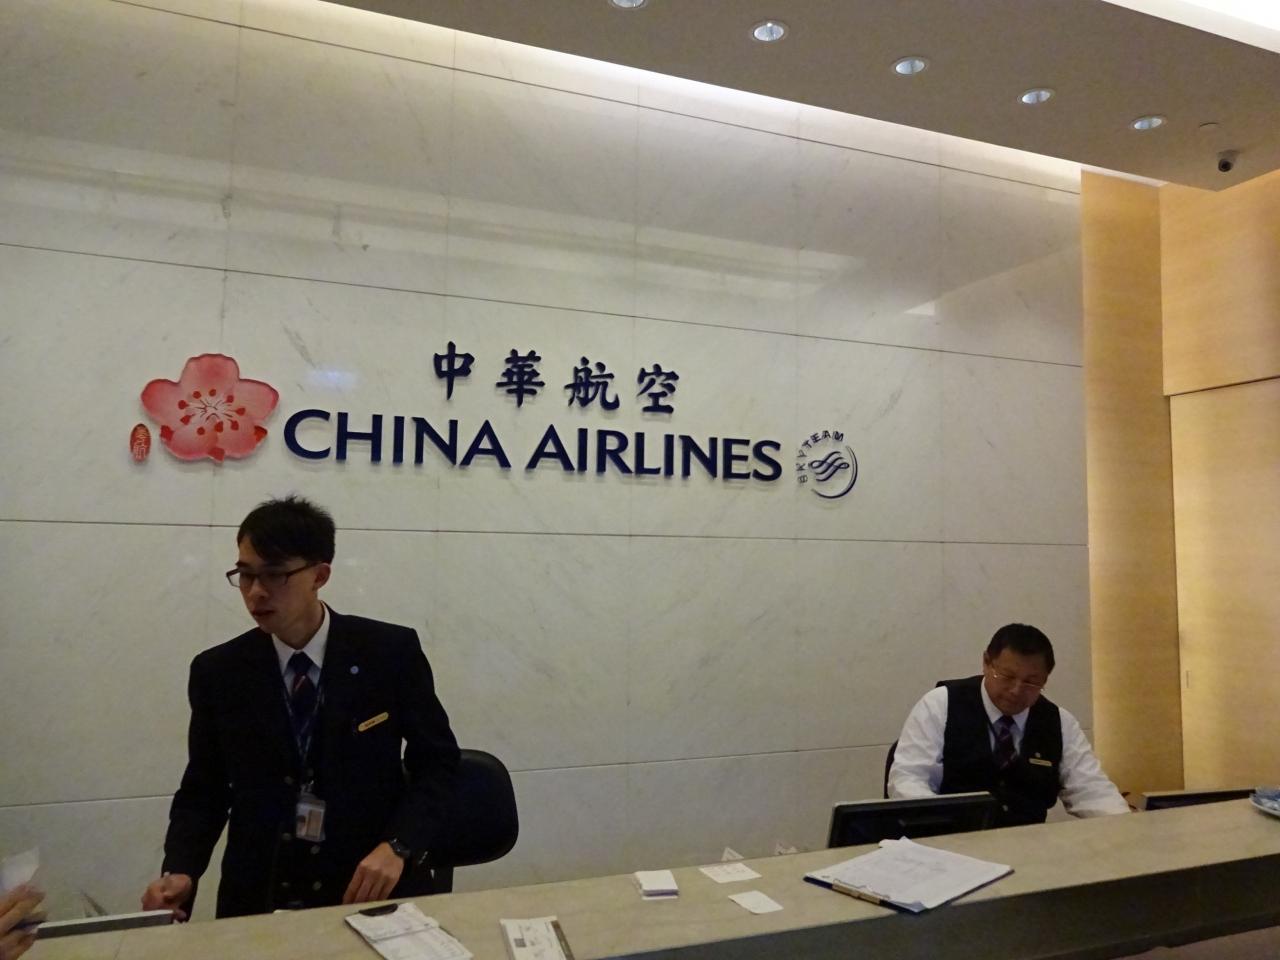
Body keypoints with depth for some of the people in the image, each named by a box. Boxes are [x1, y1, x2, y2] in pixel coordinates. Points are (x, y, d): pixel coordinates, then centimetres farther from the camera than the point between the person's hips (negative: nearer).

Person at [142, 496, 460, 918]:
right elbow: (203, 790, 8)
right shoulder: (217, 671, 1)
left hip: (375, 884, -2)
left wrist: (397, 847, -14)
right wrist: (179, 871, -10)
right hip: (260, 894, 2)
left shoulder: (391, 651, -6)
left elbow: (437, 759, 0)